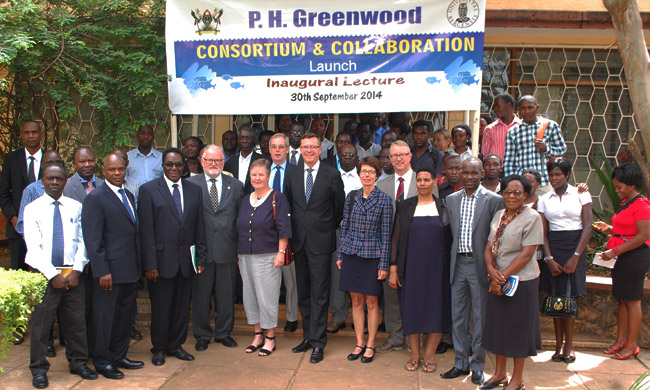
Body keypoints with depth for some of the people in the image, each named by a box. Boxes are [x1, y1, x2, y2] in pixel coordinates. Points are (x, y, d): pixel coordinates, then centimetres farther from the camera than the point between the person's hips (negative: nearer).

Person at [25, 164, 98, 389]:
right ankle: (39, 369, 15)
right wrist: (53, 275, -11)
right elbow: (33, 247, -5)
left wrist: (76, 271, -7)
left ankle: (78, 363, 24)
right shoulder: (33, 209, 1)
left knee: (76, 321, 9)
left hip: (73, 273, 2)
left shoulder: (76, 207, 8)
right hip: (44, 274, -2)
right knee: (40, 323, 2)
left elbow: (82, 242, 5)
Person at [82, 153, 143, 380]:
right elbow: (92, 240, -14)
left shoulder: (129, 196, 14)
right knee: (106, 317, 4)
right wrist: (102, 271, -18)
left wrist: (139, 265, 12)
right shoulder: (95, 198, -10)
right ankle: (102, 362, 18)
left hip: (130, 270, 7)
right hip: (110, 271, -7)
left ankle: (119, 357, 27)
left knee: (126, 316, 14)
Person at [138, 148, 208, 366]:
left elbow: (199, 228, 10)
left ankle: (176, 345, 25)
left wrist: (201, 258, 5)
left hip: (186, 260, 3)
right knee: (160, 307, 6)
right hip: (162, 260, -3)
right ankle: (159, 348, 22)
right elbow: (146, 230, -6)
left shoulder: (194, 190, 10)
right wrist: (150, 264, -11)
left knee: (182, 306, 10)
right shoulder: (149, 190, -1)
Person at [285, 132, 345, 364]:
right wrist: (290, 235, 10)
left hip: (321, 242, -4)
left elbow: (340, 208, 3)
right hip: (299, 242, 4)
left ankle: (318, 342, 3)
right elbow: (287, 206, 13)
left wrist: (329, 230, 6)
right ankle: (308, 336, 23)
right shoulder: (292, 175, 8)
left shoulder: (332, 175, -3)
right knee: (303, 293, 12)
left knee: (319, 294, -3)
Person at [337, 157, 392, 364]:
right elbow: (345, 227, 11)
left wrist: (383, 264, -7)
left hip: (372, 255, -3)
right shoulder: (351, 197, 5)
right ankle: (359, 343, 21)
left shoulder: (384, 200, -5)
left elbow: (386, 234, -5)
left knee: (371, 302, 5)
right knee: (356, 301, 10)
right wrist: (340, 254, 9)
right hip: (351, 254, 3)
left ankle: (370, 345, 18)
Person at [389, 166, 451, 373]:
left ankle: (429, 356, 15)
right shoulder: (405, 207, 4)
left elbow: (449, 239, 6)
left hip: (436, 267, 0)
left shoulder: (443, 207, 3)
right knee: (412, 308, 5)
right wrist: (393, 269, -1)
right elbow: (396, 239, 4)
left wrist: (450, 268, 0)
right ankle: (414, 355, 18)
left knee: (436, 309, 2)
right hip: (411, 267, 0)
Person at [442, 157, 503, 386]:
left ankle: (478, 366, 19)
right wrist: (454, 258, 6)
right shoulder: (452, 200, 8)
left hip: (480, 265, -4)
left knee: (480, 318, 5)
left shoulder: (494, 200, -6)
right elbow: (452, 232, 12)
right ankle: (461, 363, 24)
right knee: (457, 317, 11)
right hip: (458, 264, 4)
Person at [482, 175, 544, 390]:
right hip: (498, 281, 6)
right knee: (498, 324, 13)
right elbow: (488, 247, 7)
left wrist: (504, 276, -16)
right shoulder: (499, 215, 9)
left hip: (521, 281, -6)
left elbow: (527, 254, -16)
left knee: (518, 326, 4)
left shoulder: (532, 217, -10)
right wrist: (492, 272, -10)